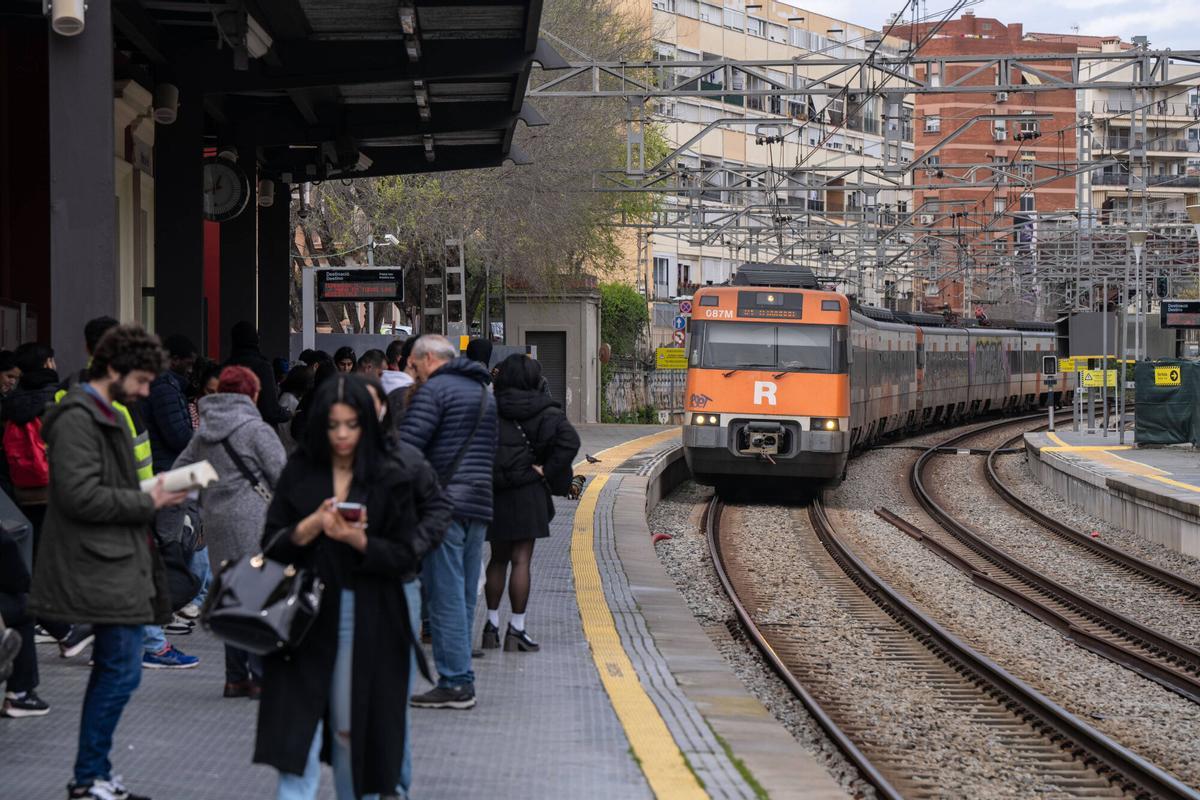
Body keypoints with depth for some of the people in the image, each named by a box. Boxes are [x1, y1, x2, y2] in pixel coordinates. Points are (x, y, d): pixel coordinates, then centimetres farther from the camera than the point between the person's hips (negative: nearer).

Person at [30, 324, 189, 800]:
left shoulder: (105, 416, 19)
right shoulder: (77, 418, -14)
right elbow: (80, 495, -22)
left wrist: (153, 496, 9)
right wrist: (148, 503, -15)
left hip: (118, 562, 11)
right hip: (103, 568, -11)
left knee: (112, 669, 13)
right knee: (121, 669, -9)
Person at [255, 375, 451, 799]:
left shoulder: (394, 475, -2)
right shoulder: (299, 473, 3)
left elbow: (405, 556, -3)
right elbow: (271, 545, 3)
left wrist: (358, 541, -19)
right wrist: (311, 526, -15)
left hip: (370, 619, -1)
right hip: (308, 613, 1)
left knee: (354, 727, 6)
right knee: (298, 727, -7)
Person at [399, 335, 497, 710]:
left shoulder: (434, 389, -6)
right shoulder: (484, 393, 21)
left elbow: (407, 444, -14)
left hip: (443, 503, -8)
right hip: (479, 506, 8)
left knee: (445, 596, -7)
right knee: (464, 596, 11)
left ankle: (454, 682, -9)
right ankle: (462, 680, 13)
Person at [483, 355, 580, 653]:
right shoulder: (543, 413, -7)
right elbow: (569, 441, -19)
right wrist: (546, 471, -11)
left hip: (493, 492, 3)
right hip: (526, 493, -3)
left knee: (498, 559, 16)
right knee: (521, 560, -1)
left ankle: (492, 624, 21)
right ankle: (516, 630, -1)